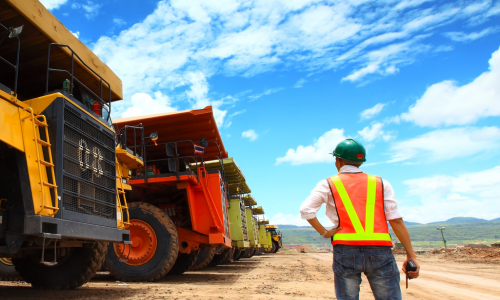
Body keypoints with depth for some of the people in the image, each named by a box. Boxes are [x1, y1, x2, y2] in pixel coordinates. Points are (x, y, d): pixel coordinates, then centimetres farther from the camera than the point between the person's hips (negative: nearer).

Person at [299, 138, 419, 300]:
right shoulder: (381, 183, 11)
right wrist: (411, 255, 5)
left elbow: (305, 210, -5)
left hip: (345, 251, -1)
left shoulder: (328, 184, 7)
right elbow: (396, 220, 4)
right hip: (380, 251, 1)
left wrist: (324, 232, 5)